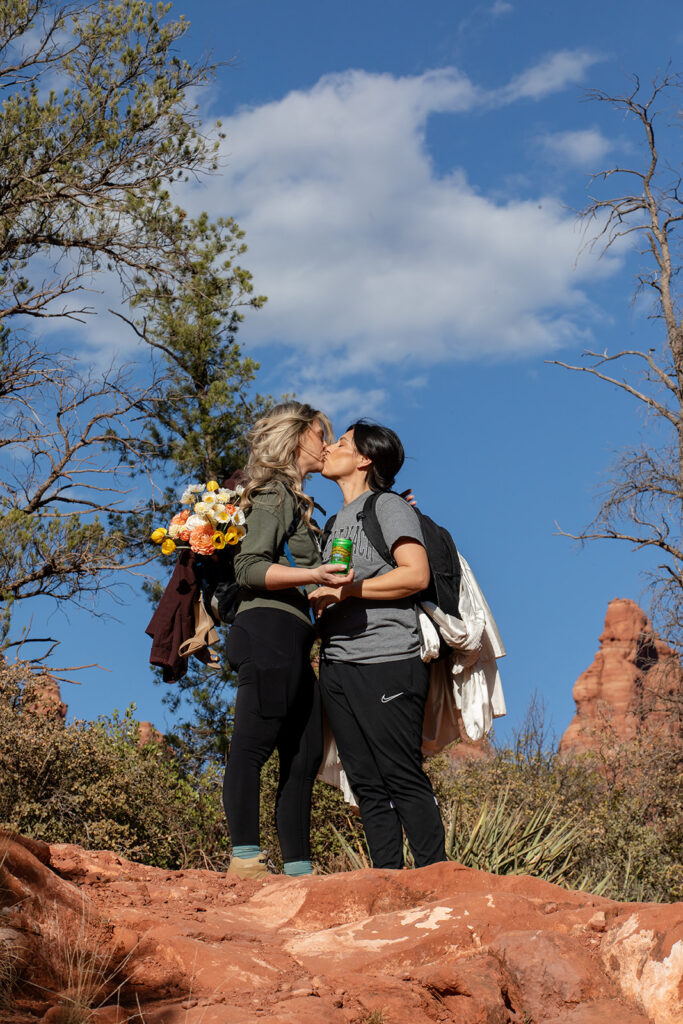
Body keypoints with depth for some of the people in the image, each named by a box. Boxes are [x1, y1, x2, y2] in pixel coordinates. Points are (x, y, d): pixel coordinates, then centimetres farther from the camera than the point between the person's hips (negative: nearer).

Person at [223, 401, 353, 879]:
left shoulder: (296, 500, 27)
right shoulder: (276, 493, 0)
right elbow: (248, 567, -11)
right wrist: (314, 575, -22)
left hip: (292, 641, 10)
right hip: (271, 629, -10)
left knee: (305, 754, 4)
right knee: (254, 742, -14)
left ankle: (299, 868, 3)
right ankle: (246, 857, -17)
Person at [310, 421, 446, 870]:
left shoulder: (389, 506, 2)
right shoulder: (337, 521, 25)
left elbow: (416, 575, -11)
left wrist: (349, 590, -12)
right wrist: (320, 597, 6)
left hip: (387, 661, -8)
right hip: (337, 664, 8)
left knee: (403, 777, -10)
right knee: (367, 782, 4)